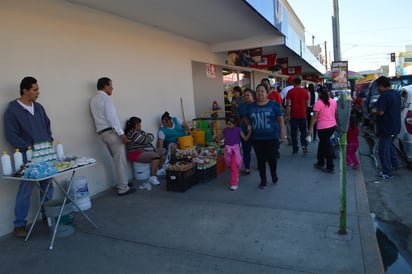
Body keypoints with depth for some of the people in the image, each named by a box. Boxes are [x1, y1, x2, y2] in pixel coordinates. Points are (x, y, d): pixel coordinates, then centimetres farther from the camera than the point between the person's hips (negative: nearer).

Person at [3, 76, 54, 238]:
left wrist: (49, 141, 4)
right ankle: (19, 225, 11)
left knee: (48, 186, 12)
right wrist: (29, 148, -16)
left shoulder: (39, 107, 12)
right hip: (28, 156, -6)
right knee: (26, 190, -2)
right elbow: (11, 135, -10)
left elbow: (48, 125, 19)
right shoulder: (12, 110, -6)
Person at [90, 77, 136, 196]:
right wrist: (121, 133, -19)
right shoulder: (106, 98, -10)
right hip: (111, 132, -9)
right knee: (120, 160, -3)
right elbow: (112, 117, -19)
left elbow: (101, 117, 14)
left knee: (117, 159, 18)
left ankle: (122, 182, 26)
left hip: (102, 132, 9)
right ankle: (123, 188, 1)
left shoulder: (93, 100, 17)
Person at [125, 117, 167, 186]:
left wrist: (147, 136, -10)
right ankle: (152, 177, -34)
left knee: (163, 151, 15)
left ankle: (159, 170, 26)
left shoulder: (140, 132, 15)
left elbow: (151, 137, 10)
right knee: (156, 155, -33)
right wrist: (149, 137, 2)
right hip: (137, 154, -11)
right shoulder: (132, 134, -17)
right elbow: (145, 140, -19)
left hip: (145, 151, 11)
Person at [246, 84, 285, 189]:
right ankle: (263, 180, 23)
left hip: (272, 137, -2)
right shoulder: (251, 106, 4)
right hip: (257, 138, 3)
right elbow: (247, 119, 17)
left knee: (271, 158, 3)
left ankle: (274, 172, 36)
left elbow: (280, 119, -2)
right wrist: (250, 127, 3)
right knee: (260, 159, 7)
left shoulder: (273, 104, -4)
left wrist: (282, 132, -6)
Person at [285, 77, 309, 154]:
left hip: (294, 114, -1)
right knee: (303, 131, 13)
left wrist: (287, 115, -5)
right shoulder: (305, 91, 3)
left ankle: (295, 149, 8)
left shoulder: (291, 91, -3)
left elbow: (288, 104, -8)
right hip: (302, 114, 2)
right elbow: (306, 103, 7)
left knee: (294, 132, 6)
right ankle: (304, 145, -2)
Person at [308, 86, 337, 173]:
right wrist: (335, 122, 30)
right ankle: (320, 162, 32)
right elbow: (336, 114, 14)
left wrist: (310, 129, -11)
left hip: (323, 127, -7)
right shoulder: (333, 101, 6)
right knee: (322, 143, 22)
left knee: (326, 146, 2)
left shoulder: (318, 103, -14)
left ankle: (330, 167, 9)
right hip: (332, 126, 7)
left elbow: (315, 117, -15)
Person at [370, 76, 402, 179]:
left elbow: (381, 112, -28)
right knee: (389, 145, 28)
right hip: (395, 126, 10)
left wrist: (374, 112, -7)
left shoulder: (384, 96, -22)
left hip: (387, 128, -10)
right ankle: (396, 163, 34)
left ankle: (387, 173, 7)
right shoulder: (396, 94, 9)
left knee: (383, 149, 0)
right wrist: (377, 110, 18)